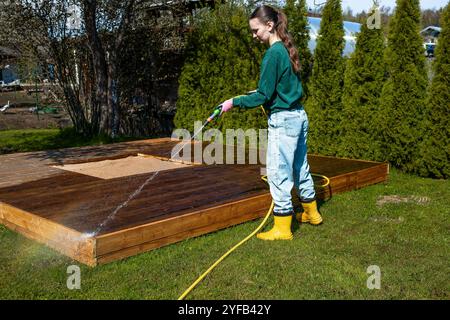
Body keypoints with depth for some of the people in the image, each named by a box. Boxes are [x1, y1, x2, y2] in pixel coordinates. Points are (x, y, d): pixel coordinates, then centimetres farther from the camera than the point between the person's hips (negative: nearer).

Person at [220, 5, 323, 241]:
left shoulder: (273, 54, -16)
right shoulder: (287, 50, 11)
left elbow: (264, 96, -17)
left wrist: (234, 102, -9)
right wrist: (261, 93, 19)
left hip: (283, 120, -10)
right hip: (299, 116, 10)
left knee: (278, 174, -1)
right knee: (300, 168, 20)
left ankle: (282, 228, 7)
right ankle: (311, 213, 35)